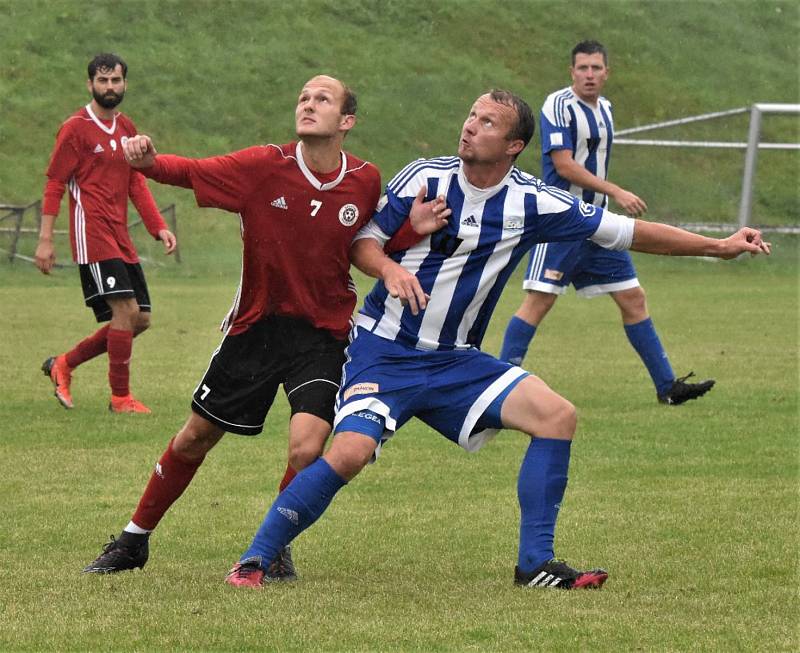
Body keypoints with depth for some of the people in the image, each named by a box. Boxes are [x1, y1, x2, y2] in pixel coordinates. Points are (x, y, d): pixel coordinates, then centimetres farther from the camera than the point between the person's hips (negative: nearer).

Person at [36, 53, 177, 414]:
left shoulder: (127, 129, 15)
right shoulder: (76, 128, -6)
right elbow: (54, 185, -6)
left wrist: (159, 227, 8)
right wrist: (45, 240, -11)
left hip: (120, 237, 8)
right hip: (92, 233, -8)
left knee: (140, 319, 7)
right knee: (126, 310, -16)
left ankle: (63, 365, 20)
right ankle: (121, 397, -5)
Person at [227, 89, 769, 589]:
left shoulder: (532, 203, -3)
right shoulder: (425, 178, -9)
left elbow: (623, 231, 3)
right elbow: (363, 240, -2)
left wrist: (718, 246, 3)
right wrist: (389, 268, -25)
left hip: (456, 361, 4)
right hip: (384, 351, -4)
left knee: (557, 415, -12)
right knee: (350, 453, -25)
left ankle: (536, 565, -5)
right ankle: (256, 558, -10)